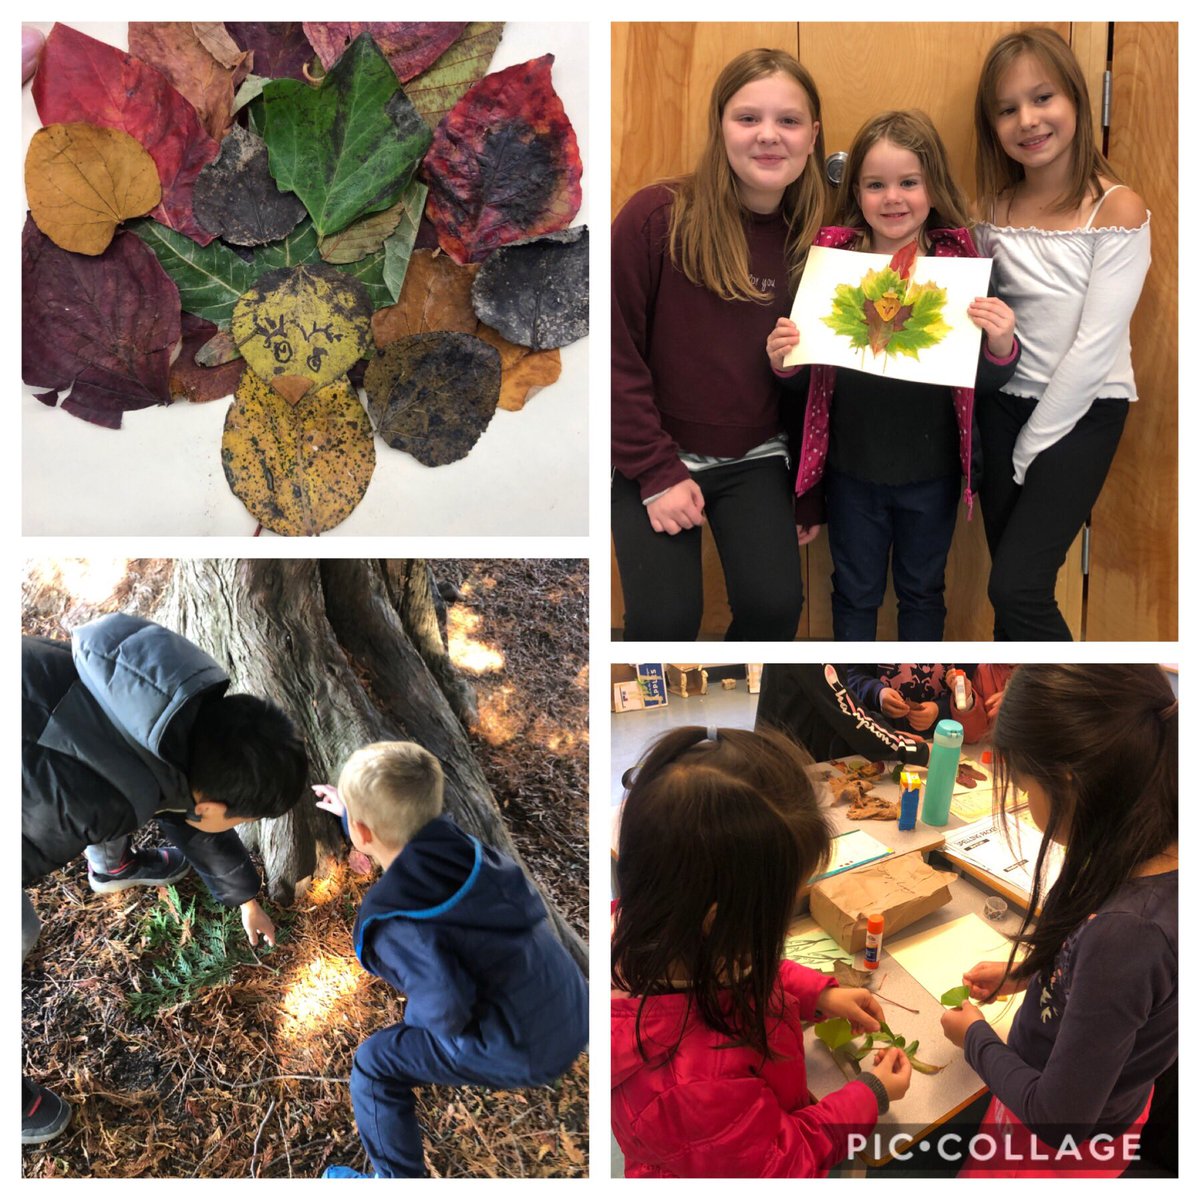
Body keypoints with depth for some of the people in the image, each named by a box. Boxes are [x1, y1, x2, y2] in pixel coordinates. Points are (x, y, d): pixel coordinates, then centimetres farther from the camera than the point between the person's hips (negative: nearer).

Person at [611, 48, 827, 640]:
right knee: (664, 618, -14)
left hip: (756, 459, 3)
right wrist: (656, 472, -14)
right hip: (654, 457, -2)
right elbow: (617, 354, -11)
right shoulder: (656, 216, -13)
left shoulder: (816, 237, -2)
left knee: (775, 605, -12)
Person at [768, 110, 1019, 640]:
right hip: (852, 464, 1)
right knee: (855, 591, 19)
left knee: (922, 590, 20)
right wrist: (780, 360, -20)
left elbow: (991, 377, -7)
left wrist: (1001, 345, -28)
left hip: (931, 470, 0)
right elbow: (805, 362, 2)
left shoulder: (959, 262, -9)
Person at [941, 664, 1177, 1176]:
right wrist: (1026, 974, 7)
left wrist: (975, 1037, -12)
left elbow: (1057, 1116, -28)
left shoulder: (1126, 930, -41)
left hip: (1055, 1146, -7)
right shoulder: (1165, 858, -17)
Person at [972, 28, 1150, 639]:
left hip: (1082, 412, -5)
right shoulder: (996, 208, 6)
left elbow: (1095, 347, -14)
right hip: (1004, 404, 5)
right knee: (1013, 592, 9)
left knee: (1015, 589, -12)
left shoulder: (1118, 210, -11)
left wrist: (1032, 447, -11)